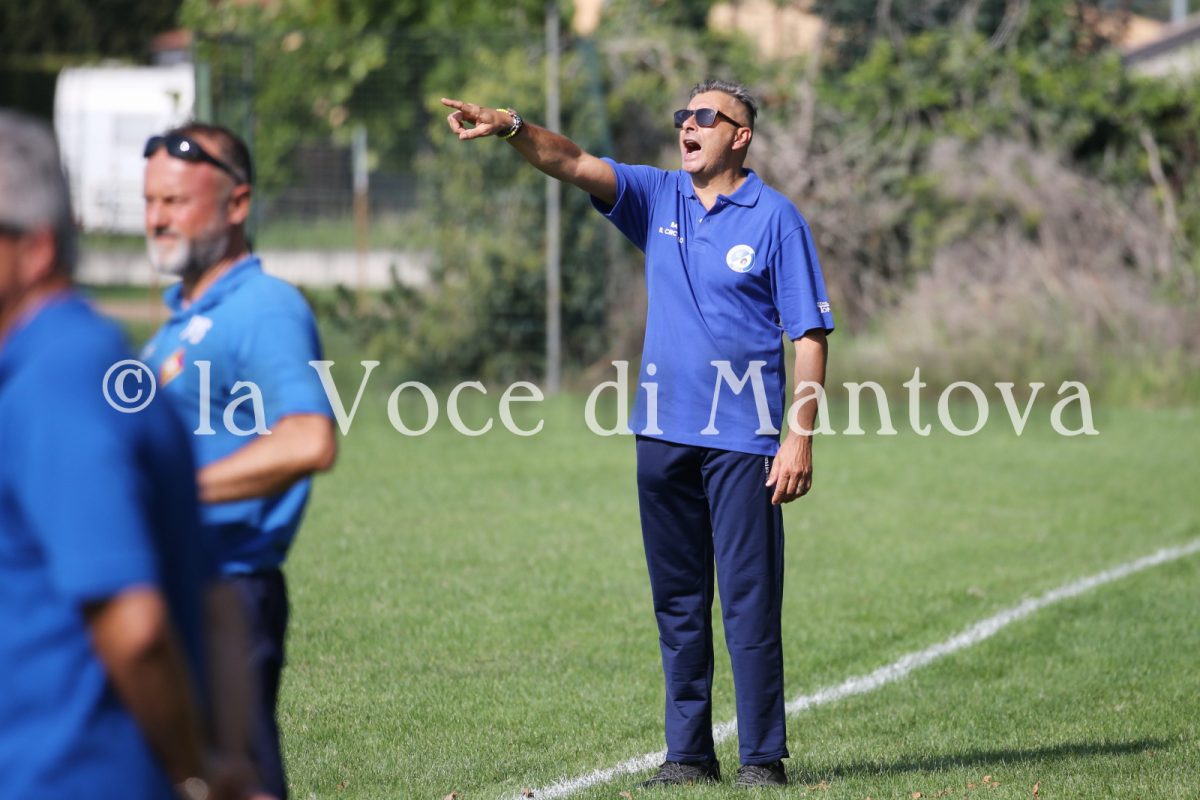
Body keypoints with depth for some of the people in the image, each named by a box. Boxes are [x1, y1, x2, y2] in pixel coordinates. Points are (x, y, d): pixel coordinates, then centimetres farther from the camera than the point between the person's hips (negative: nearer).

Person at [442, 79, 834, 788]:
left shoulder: (776, 218, -2)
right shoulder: (658, 198, 11)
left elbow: (810, 334, -4)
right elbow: (574, 164, -2)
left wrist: (801, 438, -11)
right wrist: (511, 129, -22)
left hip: (742, 438, -5)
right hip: (664, 434, 5)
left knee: (750, 600, -5)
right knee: (678, 602, 9)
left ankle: (763, 757, 0)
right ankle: (688, 753, 15)